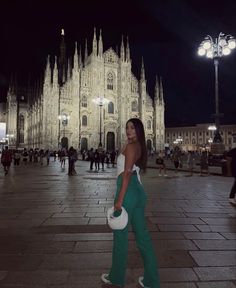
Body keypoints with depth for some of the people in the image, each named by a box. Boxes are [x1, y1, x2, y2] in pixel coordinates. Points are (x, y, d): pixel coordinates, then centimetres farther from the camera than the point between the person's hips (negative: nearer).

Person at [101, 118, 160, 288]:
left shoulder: (131, 146, -12)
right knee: (142, 234, 14)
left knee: (120, 234, 8)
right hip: (139, 191, 9)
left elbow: (127, 173, -20)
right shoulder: (140, 147, 15)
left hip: (128, 191, -9)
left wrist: (120, 199, -21)